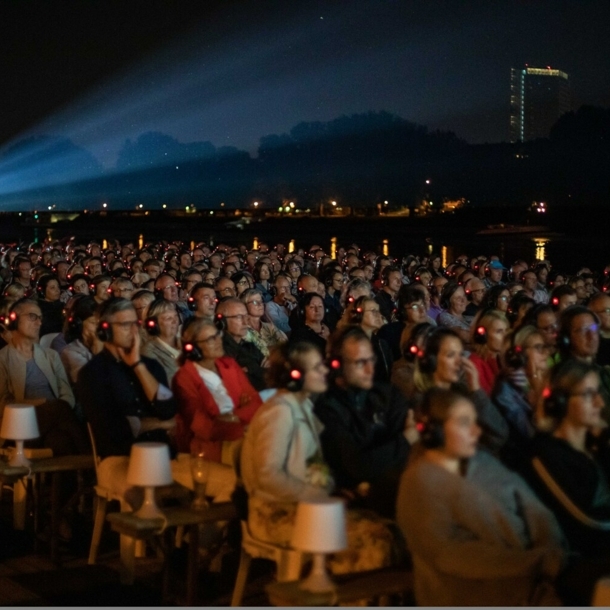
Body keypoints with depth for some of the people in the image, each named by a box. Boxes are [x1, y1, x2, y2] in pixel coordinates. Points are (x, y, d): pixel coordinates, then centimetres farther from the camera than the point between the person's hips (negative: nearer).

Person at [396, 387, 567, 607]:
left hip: (525, 570, 6)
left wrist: (550, 554, -14)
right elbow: (448, 553, -16)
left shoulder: (482, 462, 15)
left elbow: (533, 509, 7)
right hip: (474, 588, -6)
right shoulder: (420, 482, -6)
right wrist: (534, 562, -20)